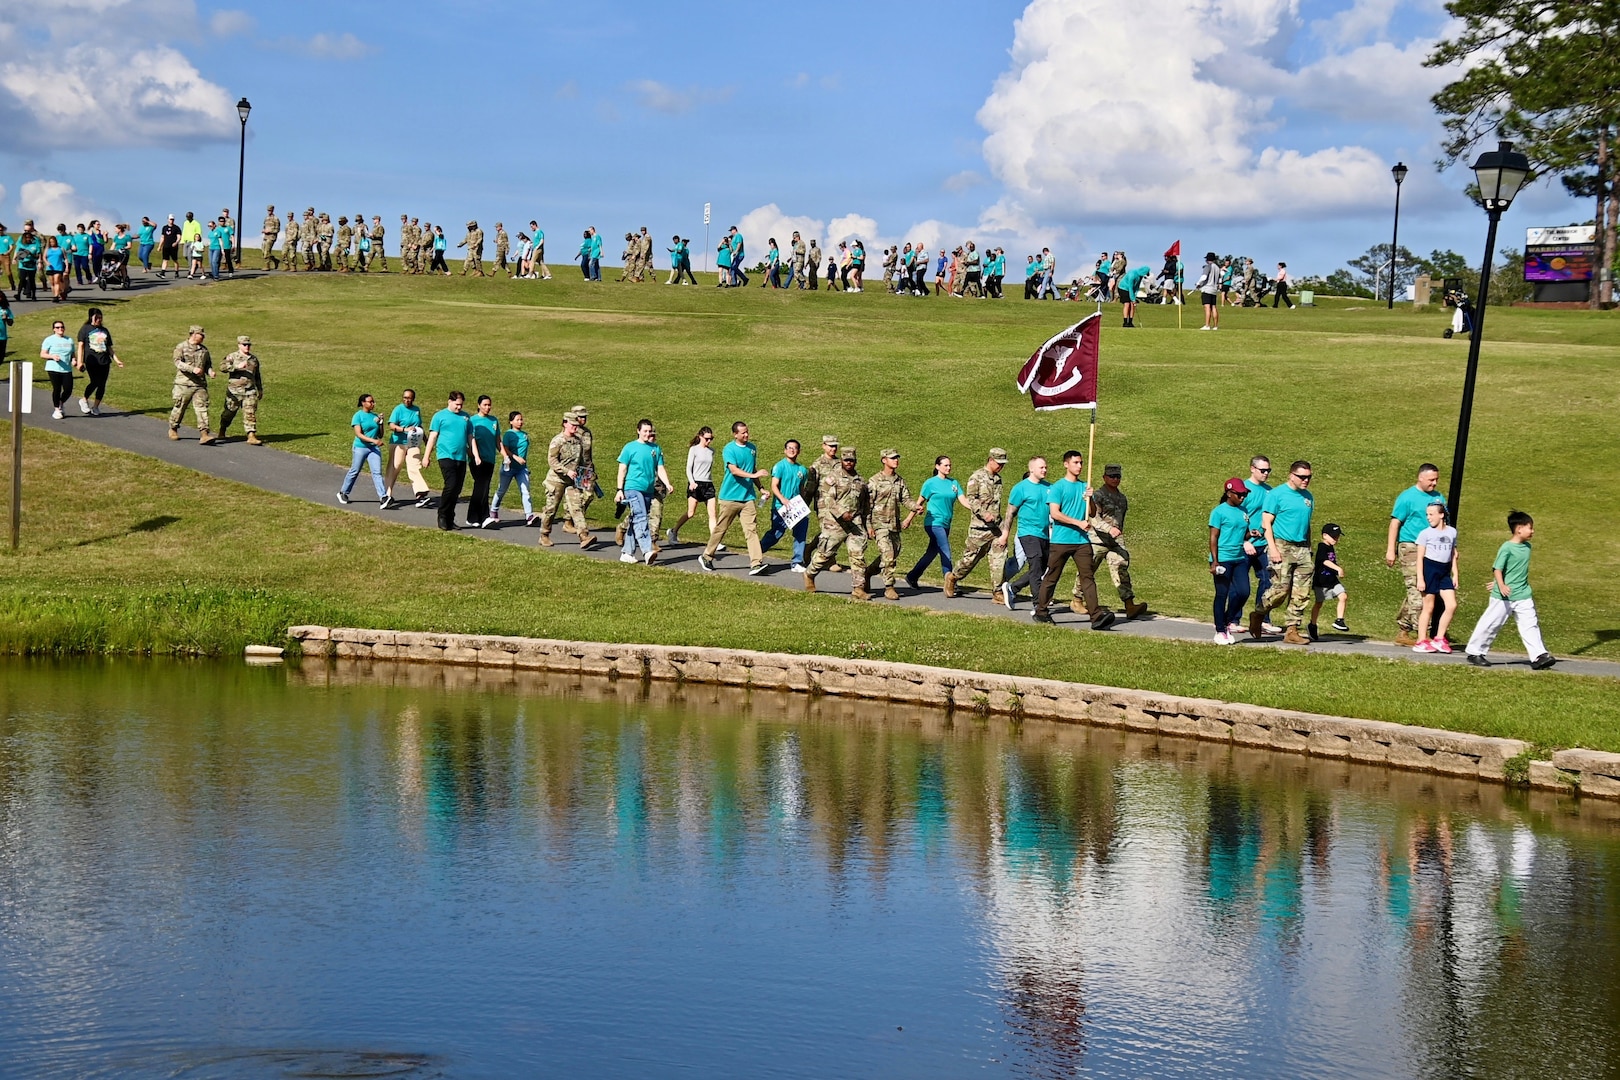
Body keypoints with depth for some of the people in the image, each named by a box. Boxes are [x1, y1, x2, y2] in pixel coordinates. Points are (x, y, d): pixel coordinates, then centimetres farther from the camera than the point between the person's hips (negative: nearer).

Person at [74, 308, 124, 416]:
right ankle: (84, 400, 6)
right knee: (95, 382, -17)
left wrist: (116, 360, 12)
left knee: (102, 384, 1)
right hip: (91, 361, -5)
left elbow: (109, 348, 22)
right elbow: (81, 345, 0)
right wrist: (80, 361, -9)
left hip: (104, 362, 5)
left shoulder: (104, 330, 20)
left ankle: (96, 407, 11)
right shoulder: (85, 329, 6)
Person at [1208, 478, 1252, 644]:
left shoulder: (1243, 512, 12)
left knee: (1243, 591, -2)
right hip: (1223, 559, -6)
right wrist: (1215, 561, -15)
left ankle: (1229, 622, 19)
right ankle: (1220, 631, 9)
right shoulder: (1220, 511, -6)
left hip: (1240, 558, 6)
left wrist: (1251, 534, -1)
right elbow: (1213, 537, -9)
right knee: (1222, 594, 0)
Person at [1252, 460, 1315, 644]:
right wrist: (1273, 548, -16)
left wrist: (1309, 551, 18)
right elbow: (1266, 523, -7)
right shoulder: (1276, 494, -4)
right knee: (1281, 589, -12)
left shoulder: (1308, 497, 15)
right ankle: (1258, 615, 12)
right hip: (1282, 546, -6)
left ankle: (1292, 631, 5)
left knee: (1301, 593, 0)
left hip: (1302, 548, 6)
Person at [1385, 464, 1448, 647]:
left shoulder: (1438, 497, 16)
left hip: (1431, 550, 6)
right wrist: (1391, 550, -10)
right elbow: (1395, 523, -5)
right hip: (1410, 548, -6)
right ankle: (1422, 635, -13)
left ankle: (1402, 632, 14)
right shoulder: (1407, 497, -3)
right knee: (1417, 591, -13)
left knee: (1414, 593, 8)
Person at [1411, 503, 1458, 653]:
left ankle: (1439, 639, 6)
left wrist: (1455, 574, 11)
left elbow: (1453, 555, 17)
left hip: (1445, 572, 4)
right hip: (1429, 569, -4)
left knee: (1452, 605, -5)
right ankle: (1421, 642, 5)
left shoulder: (1452, 532, 10)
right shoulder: (1425, 533, -2)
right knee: (1428, 607, -2)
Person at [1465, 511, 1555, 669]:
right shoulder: (1507, 548, -14)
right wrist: (1501, 585, -31)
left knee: (1530, 625, -1)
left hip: (1523, 596, 6)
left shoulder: (1527, 547, 8)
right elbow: (1497, 568, -17)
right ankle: (1475, 653, 16)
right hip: (1503, 597, -6)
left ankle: (1539, 656, -3)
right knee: (1490, 625, 3)